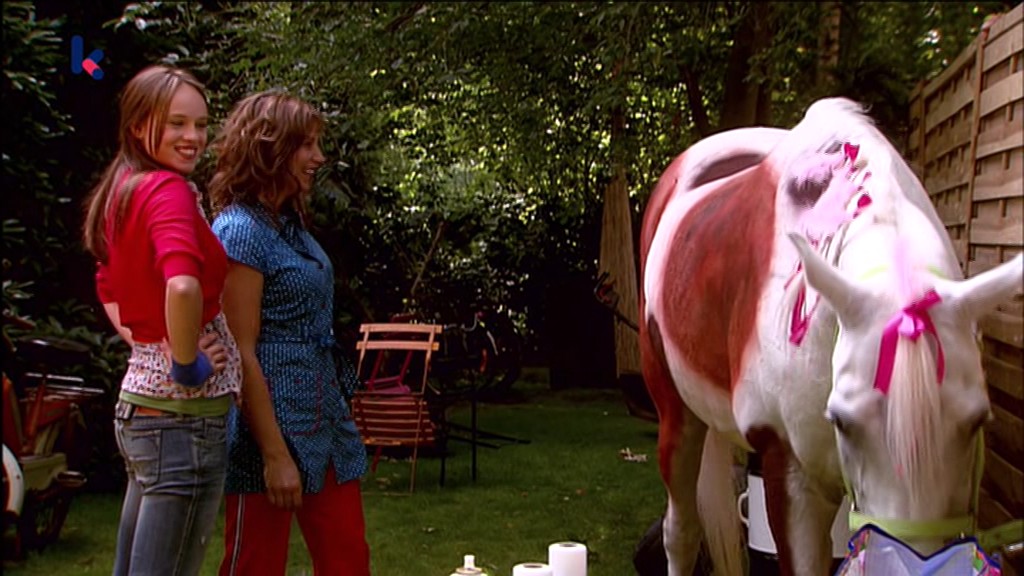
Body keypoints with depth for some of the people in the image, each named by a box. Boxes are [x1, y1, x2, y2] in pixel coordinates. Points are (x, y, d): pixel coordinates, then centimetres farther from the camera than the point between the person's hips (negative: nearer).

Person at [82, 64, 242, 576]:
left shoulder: (123, 189, 11)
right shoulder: (169, 189, -15)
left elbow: (109, 289, 26)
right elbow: (182, 285, -33)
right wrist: (187, 362, -19)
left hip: (137, 400, 9)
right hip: (185, 411, -9)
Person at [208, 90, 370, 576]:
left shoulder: (291, 225, 12)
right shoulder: (241, 230, -14)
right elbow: (241, 354, -18)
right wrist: (275, 455, -20)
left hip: (324, 419, 9)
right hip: (273, 424, -9)